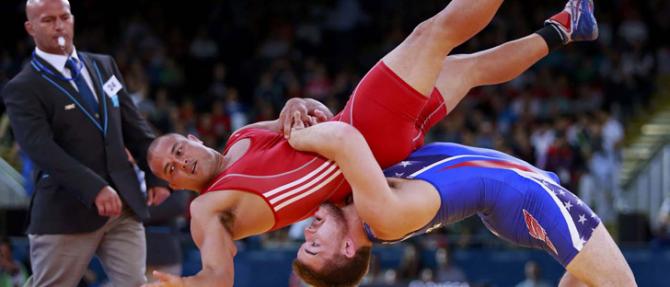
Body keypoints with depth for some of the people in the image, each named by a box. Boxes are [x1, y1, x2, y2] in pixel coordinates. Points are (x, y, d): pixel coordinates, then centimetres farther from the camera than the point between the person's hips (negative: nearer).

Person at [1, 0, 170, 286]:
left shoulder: (104, 66, 15)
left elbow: (134, 127, 18)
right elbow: (42, 149, -20)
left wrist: (156, 175, 6)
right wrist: (94, 188, -32)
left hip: (124, 205, 5)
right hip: (66, 211, -5)